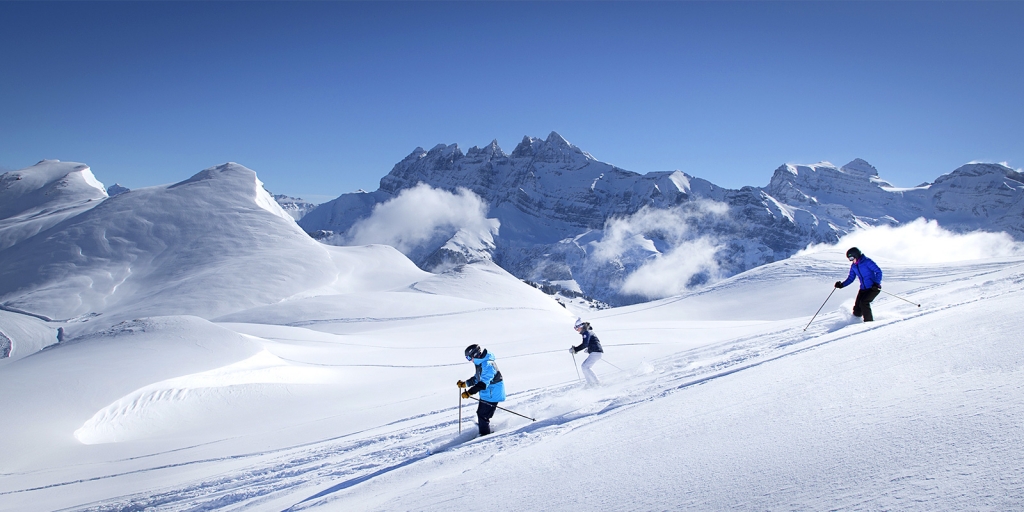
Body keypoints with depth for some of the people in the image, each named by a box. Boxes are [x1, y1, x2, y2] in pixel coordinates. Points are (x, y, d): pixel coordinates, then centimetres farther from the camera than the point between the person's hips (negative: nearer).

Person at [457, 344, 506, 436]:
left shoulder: (487, 365, -27)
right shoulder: (481, 363, 7)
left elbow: (483, 383, -34)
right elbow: (477, 378, 20)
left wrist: (469, 392, -37)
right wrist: (465, 383, 10)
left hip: (492, 395, -11)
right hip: (486, 394, 11)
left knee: (482, 415, -6)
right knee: (480, 413, 22)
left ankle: (485, 435, 8)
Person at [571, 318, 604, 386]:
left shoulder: (586, 332, -11)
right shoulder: (589, 332, 19)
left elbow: (584, 344, -22)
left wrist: (575, 349, -20)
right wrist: (588, 349, 38)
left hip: (596, 352, -10)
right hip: (596, 353, 10)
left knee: (585, 367, -13)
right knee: (583, 366, 11)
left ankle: (596, 383, -14)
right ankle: (590, 383, 8)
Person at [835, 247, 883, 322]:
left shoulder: (867, 261, -14)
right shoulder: (853, 266, 7)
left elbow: (878, 272, -14)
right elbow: (851, 278, 13)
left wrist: (876, 283, -26)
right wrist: (841, 284, -2)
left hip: (873, 288, -6)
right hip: (863, 289, 6)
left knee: (864, 302, -22)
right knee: (857, 308, -1)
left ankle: (869, 322, -11)